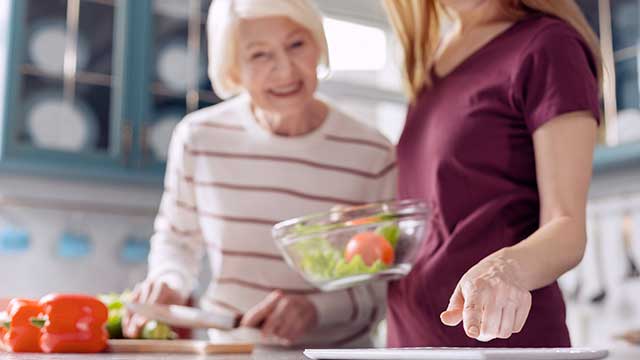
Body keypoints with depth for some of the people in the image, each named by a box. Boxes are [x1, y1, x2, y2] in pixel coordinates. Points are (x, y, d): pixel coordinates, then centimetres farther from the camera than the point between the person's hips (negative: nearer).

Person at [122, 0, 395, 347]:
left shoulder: (373, 157, -10)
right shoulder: (198, 138, -5)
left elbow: (386, 285, -4)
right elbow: (175, 238, 10)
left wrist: (316, 307, -20)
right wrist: (169, 283, -9)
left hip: (335, 350, 0)